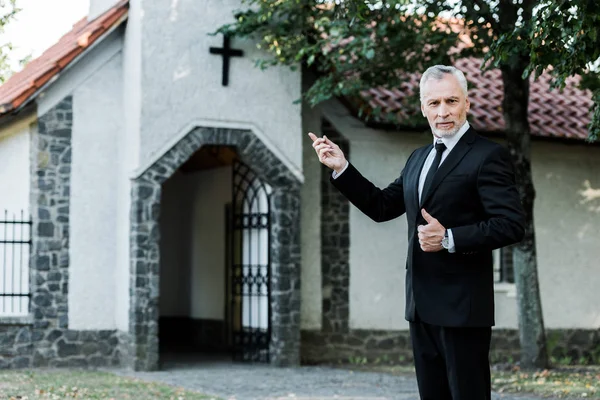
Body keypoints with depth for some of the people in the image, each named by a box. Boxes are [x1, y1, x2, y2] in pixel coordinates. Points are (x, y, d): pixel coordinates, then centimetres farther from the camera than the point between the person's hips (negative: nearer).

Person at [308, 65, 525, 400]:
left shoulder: (488, 156, -9)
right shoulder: (419, 158, 16)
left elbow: (512, 225, -16)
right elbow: (382, 206, 18)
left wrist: (449, 239, -23)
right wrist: (342, 168, 9)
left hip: (462, 305, -7)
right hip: (422, 306, 8)